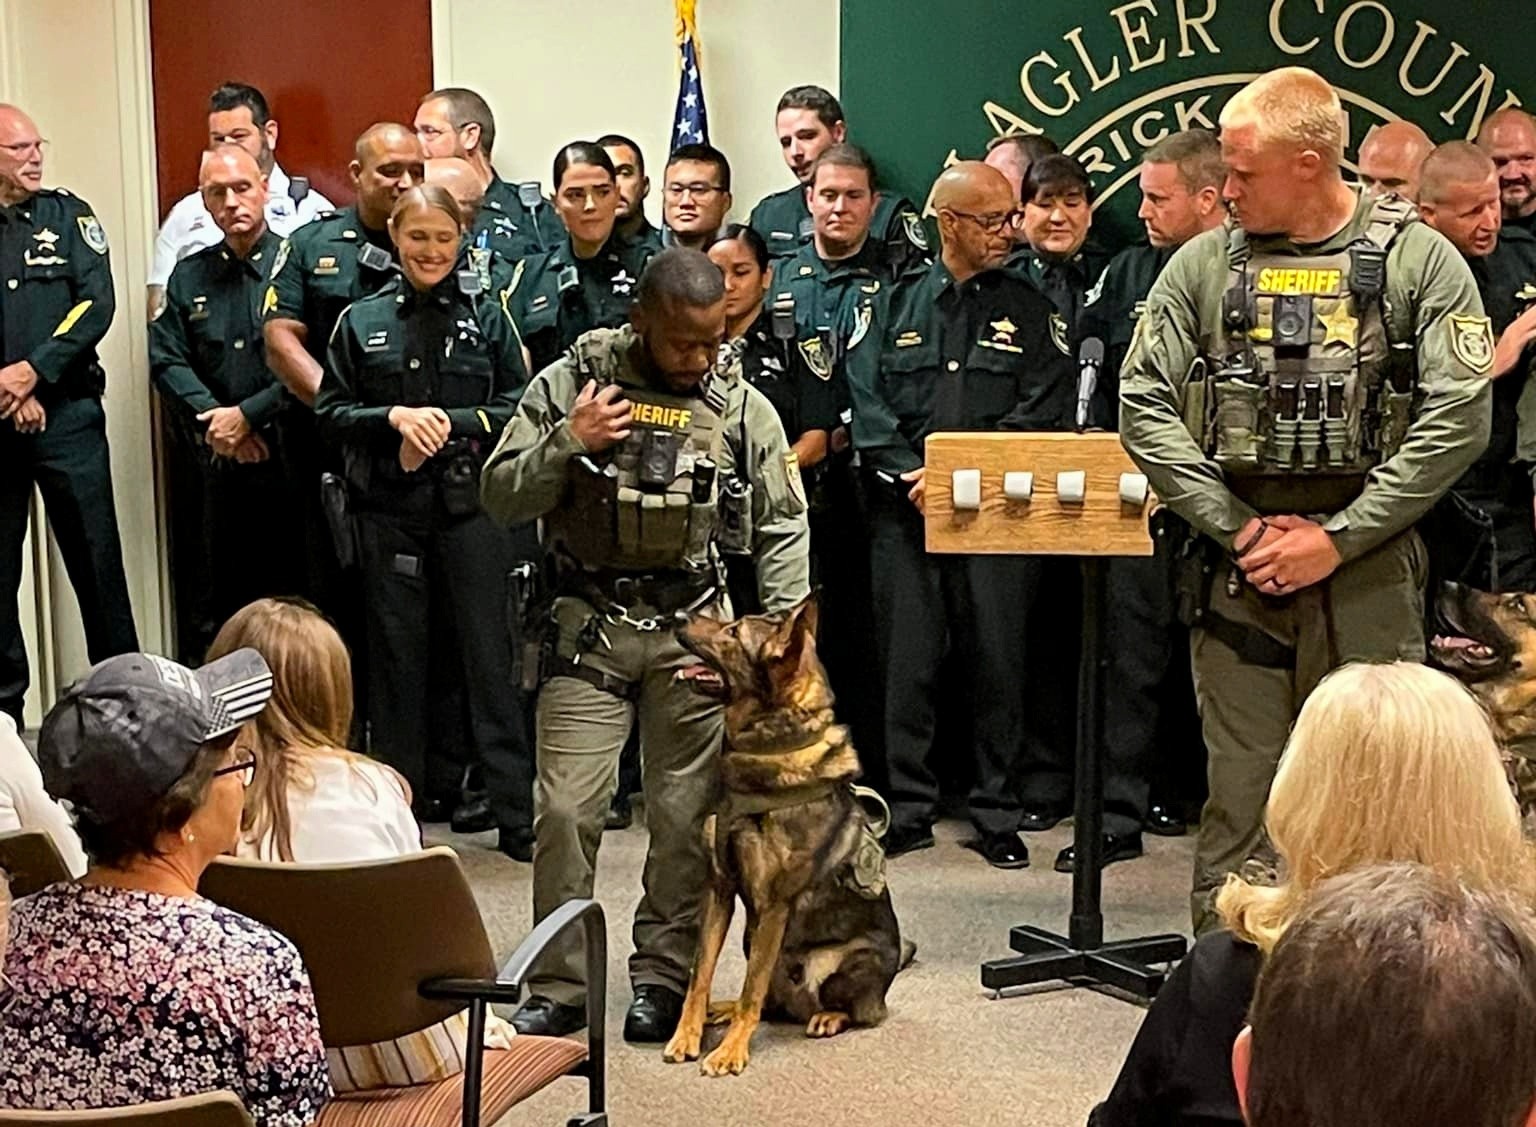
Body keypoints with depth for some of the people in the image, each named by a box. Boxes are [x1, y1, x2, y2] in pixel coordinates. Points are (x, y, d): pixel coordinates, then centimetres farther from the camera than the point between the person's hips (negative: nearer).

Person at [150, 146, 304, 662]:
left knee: (291, 595, -2)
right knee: (207, 600, 5)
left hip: (284, 455, -4)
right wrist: (212, 420, -8)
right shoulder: (188, 276, 15)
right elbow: (166, 359, 7)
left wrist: (246, 415, -11)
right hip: (209, 461, 4)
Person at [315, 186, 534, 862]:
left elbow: (520, 407, 1)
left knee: (489, 658, 0)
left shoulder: (487, 314, 2)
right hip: (389, 512, 2)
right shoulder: (361, 321, 7)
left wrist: (450, 422, -12)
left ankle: (518, 818, 6)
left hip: (471, 506, -2)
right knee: (396, 660, 8)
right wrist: (394, 417, -10)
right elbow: (331, 412, 7)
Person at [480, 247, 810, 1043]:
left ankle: (662, 978, 20)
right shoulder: (569, 384, 0)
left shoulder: (742, 408, 4)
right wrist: (567, 444, -16)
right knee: (566, 810, -4)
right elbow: (500, 498, 0)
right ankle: (557, 989, 9)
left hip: (693, 629, 1)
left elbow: (783, 527, 9)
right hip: (589, 626, -1)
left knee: (687, 815, 5)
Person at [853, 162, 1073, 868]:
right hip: (904, 510, 1)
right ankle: (909, 809, 13)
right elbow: (867, 403, 3)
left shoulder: (1030, 310, 8)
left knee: (998, 663, 1)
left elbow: (1044, 412, -3)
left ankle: (997, 814, 12)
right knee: (906, 662, 3)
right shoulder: (900, 302, 11)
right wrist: (911, 476, -11)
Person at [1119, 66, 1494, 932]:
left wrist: (1338, 538, -11)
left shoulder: (1419, 261, 0)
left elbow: (1459, 420, -7)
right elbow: (1145, 407, 3)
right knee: (1239, 794, 6)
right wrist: (1237, 528, -6)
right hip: (1238, 566, 2)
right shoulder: (1204, 264, 6)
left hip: (1369, 570, -1)